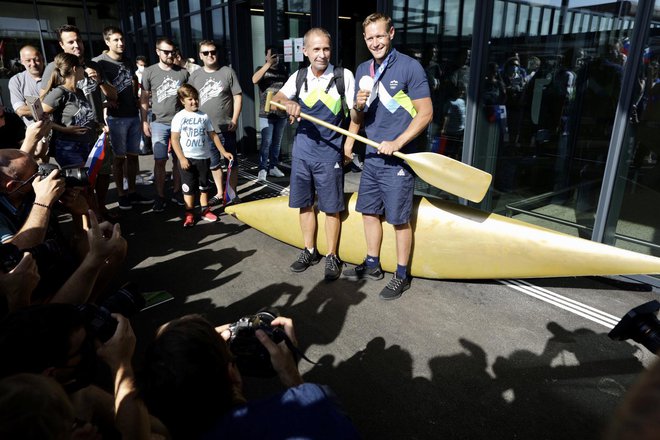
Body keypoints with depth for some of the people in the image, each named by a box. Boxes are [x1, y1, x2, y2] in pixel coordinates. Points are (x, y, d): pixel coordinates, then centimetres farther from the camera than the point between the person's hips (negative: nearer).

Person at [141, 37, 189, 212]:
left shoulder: (183, 72, 5)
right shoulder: (149, 72, 3)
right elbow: (144, 98, 6)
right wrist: (144, 121, 1)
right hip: (159, 123, -1)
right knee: (160, 161, -1)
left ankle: (177, 192, 20)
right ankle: (160, 197, 8)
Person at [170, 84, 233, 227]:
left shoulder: (204, 116, 5)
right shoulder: (179, 117, -4)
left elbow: (213, 135, 10)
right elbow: (175, 139, -7)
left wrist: (223, 152, 6)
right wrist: (181, 158, -15)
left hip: (203, 157, 3)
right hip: (187, 158, -3)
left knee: (204, 185, 12)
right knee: (189, 187, 3)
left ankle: (205, 210, 22)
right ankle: (189, 214, 10)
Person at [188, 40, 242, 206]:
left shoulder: (228, 72, -1)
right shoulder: (195, 75, 7)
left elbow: (238, 96, -2)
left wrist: (234, 120, -9)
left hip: (226, 127, -3)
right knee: (213, 163, 13)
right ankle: (219, 194, 26)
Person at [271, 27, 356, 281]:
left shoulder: (344, 76, -5)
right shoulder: (299, 77, 5)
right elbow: (275, 99, -1)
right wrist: (287, 103, -23)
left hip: (329, 153, -3)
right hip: (302, 150, 4)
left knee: (331, 208, 3)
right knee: (304, 203, 12)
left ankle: (332, 256, 20)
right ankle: (310, 251, 29)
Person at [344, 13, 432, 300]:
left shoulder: (409, 67, -9)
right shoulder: (363, 70, 10)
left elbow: (425, 113, -12)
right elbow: (356, 120, 13)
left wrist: (397, 143, -20)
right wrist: (358, 107, -10)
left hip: (397, 158, -6)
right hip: (372, 156, 7)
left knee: (399, 219, 2)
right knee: (369, 211, 15)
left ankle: (401, 276, 17)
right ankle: (372, 265, 32)